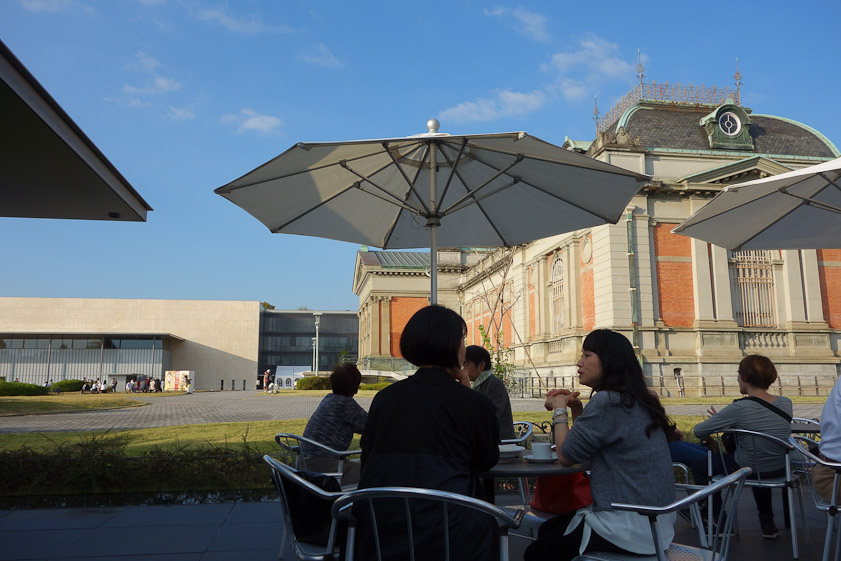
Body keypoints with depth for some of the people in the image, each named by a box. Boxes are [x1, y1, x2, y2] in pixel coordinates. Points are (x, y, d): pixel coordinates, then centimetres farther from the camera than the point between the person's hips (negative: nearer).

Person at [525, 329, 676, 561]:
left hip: (630, 528, -10)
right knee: (547, 530, 20)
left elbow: (566, 456, -14)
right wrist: (576, 410, 5)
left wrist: (560, 410, -2)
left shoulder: (607, 401, -22)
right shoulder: (633, 400, 9)